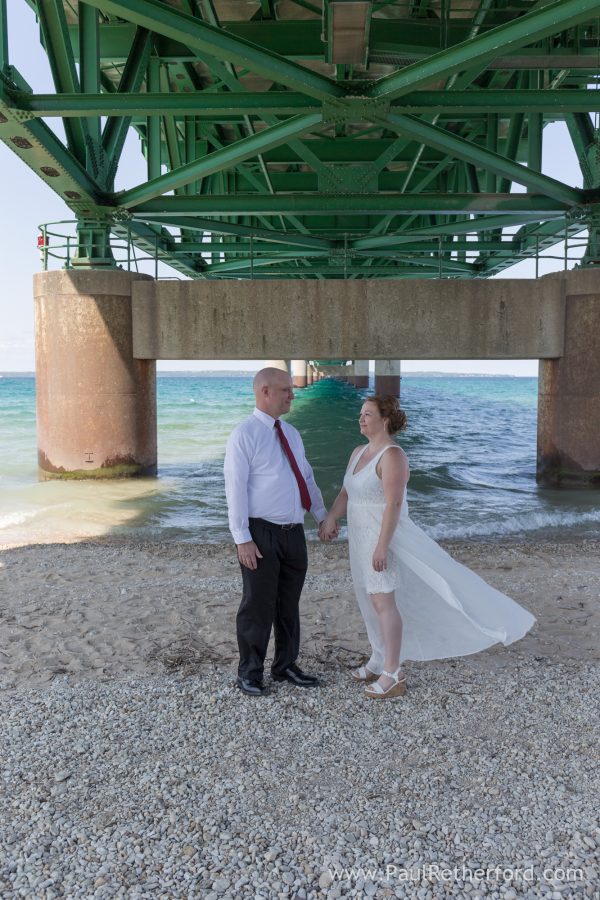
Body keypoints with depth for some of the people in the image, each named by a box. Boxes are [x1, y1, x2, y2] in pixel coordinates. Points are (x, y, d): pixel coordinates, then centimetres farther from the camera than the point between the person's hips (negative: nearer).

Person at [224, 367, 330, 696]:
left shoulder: (291, 433, 12)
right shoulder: (244, 435, -10)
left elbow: (307, 478, 19)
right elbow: (235, 489, -14)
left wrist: (323, 515, 16)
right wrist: (242, 539, -17)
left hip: (293, 533, 7)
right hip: (261, 534, -6)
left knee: (289, 604, 16)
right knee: (258, 605, 4)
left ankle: (286, 665, 31)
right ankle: (249, 672, 21)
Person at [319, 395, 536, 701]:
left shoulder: (391, 455, -17)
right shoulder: (359, 452, 10)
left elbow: (394, 504, -22)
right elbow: (346, 493, 8)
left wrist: (382, 546, -24)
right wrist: (330, 518, -10)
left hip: (382, 538, -9)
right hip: (361, 538, 9)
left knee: (383, 602, -4)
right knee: (369, 600, 15)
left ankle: (393, 675, 6)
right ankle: (378, 661, 30)